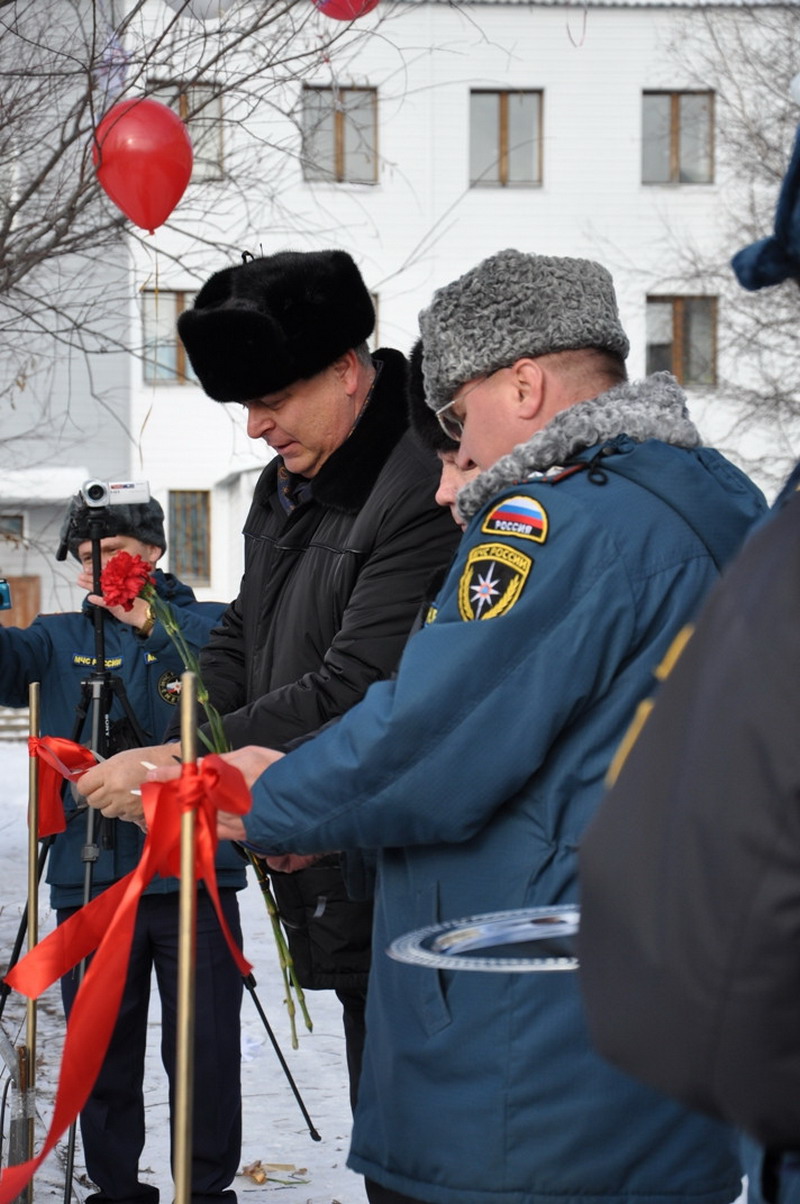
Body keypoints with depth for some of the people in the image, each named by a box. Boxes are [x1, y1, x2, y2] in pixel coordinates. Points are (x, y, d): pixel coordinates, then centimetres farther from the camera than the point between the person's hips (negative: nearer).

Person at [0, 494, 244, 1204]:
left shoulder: (204, 625, 9)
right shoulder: (61, 639, 15)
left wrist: (156, 624, -20)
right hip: (89, 880, 3)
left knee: (203, 1051, -1)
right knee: (102, 1053, 7)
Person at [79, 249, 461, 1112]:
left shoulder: (422, 491, -19)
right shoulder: (286, 484, 14)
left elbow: (353, 693, -23)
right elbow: (241, 642, 21)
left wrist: (174, 764, -20)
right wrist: (151, 756, 3)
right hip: (329, 884, 9)